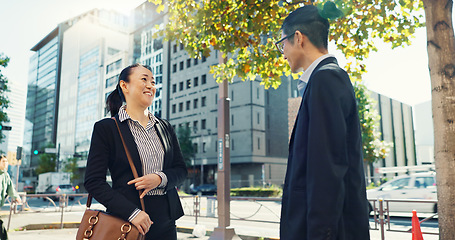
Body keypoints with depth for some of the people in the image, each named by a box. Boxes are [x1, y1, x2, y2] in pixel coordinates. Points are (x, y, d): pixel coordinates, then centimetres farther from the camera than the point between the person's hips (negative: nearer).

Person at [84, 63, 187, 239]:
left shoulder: (165, 127, 10)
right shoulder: (106, 128, -3)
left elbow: (181, 170, 11)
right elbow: (93, 181, -8)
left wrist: (160, 178, -11)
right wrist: (131, 212, -18)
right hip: (126, 222, -4)